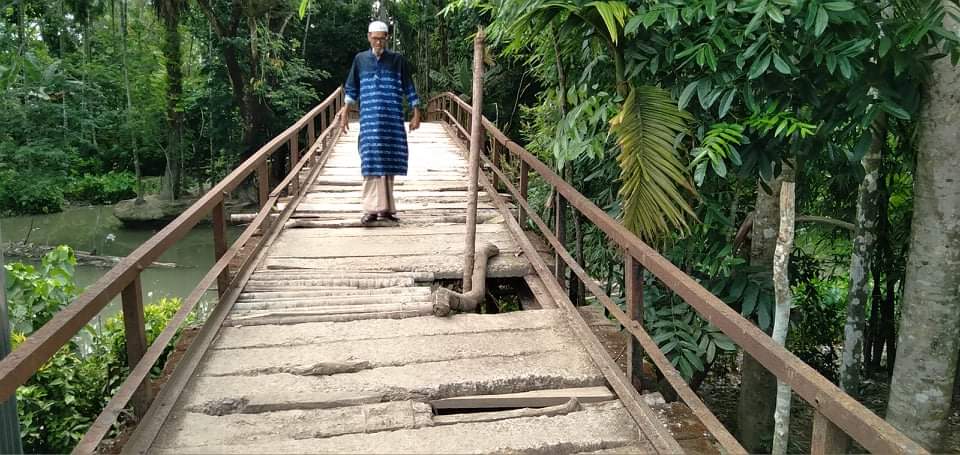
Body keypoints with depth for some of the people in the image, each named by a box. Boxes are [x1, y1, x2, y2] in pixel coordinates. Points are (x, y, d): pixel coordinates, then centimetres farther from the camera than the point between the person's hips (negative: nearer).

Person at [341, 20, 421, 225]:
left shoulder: (397, 60, 5)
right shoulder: (360, 60, 9)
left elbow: (409, 89, 6)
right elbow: (351, 90, 14)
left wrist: (416, 114, 2)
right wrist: (345, 115, 9)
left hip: (393, 120, 0)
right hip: (369, 120, 0)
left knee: (388, 162, 1)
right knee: (371, 162, -5)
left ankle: (385, 207, 9)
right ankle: (372, 209, -4)